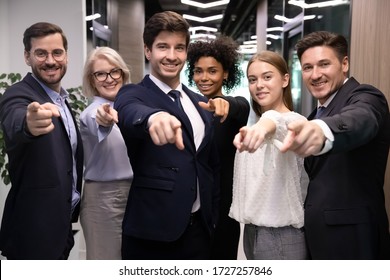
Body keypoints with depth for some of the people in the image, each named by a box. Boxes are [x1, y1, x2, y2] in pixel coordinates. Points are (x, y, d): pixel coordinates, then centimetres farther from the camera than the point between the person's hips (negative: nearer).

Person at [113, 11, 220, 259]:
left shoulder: (201, 104, 10)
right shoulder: (133, 95, -6)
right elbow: (131, 113, -30)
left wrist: (214, 216, 14)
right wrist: (153, 117, -51)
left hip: (199, 228, 5)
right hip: (152, 231, -5)